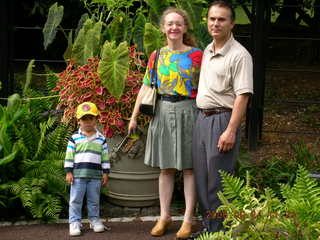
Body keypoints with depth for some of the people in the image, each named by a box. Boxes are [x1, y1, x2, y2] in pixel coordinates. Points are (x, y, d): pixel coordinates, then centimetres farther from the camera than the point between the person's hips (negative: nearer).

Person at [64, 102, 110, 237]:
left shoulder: (101, 139, 6)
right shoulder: (75, 138, 1)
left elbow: (105, 157, 9)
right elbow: (69, 157, 1)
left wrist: (105, 173, 5)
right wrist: (69, 172, -4)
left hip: (95, 175, 1)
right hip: (78, 175, -1)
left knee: (94, 200, 11)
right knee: (75, 200, 1)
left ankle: (94, 219, 23)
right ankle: (74, 222, 8)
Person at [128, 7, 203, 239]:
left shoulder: (196, 55, -2)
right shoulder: (156, 56, 7)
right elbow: (146, 87, 10)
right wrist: (134, 117, 8)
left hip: (187, 113, -3)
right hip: (163, 113, 3)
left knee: (189, 167, 1)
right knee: (165, 168, 9)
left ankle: (188, 219, 8)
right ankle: (164, 216, 18)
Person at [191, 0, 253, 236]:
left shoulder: (239, 55, -11)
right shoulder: (207, 51, 14)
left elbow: (242, 96, -17)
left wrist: (231, 131, -23)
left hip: (223, 119, -8)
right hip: (202, 118, 8)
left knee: (218, 181, -5)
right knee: (202, 179, 12)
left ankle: (219, 231, 4)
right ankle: (208, 228, 23)